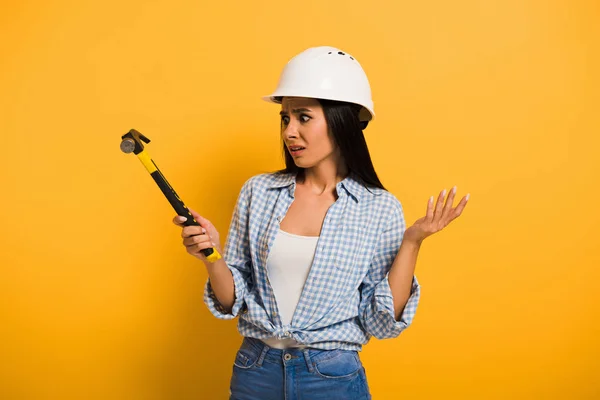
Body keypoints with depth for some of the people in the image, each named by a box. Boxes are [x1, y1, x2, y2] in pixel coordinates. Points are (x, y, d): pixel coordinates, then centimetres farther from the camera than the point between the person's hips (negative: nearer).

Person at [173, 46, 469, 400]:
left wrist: (412, 242, -15)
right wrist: (212, 256, -16)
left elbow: (382, 323, -8)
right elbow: (232, 302, 3)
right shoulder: (258, 191, -2)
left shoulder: (380, 208, -8)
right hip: (255, 371, 2)